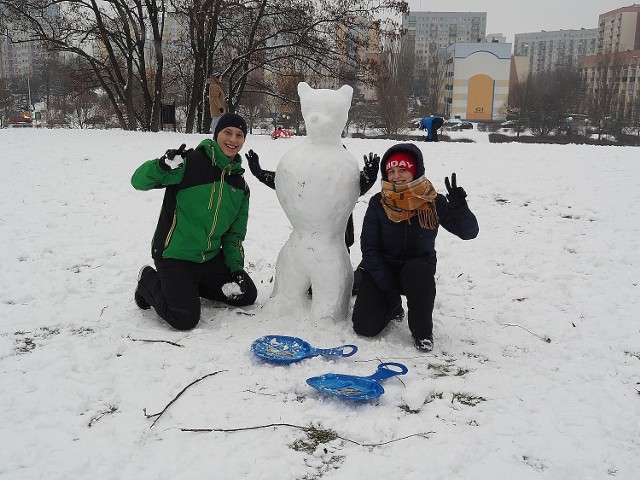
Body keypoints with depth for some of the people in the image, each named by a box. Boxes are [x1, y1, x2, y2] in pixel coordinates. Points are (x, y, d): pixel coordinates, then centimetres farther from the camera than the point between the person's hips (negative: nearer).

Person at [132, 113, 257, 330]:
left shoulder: (239, 184, 6)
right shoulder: (191, 162, -16)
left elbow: (235, 231, 12)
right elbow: (139, 181, -20)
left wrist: (236, 266, 2)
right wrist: (163, 166, -39)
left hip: (210, 256, 7)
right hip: (174, 255, -7)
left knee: (247, 294, 9)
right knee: (185, 319, -17)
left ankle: (188, 287, 21)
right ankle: (150, 282, 11)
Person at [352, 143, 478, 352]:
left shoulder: (434, 202, -12)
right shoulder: (378, 203, -12)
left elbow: (469, 232, -15)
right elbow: (369, 247, -11)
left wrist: (459, 208, -37)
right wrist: (388, 287, -17)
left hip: (419, 266, 0)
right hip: (383, 269, 1)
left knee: (416, 270, -38)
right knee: (365, 326, -16)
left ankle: (422, 332, -14)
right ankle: (393, 306, 20)